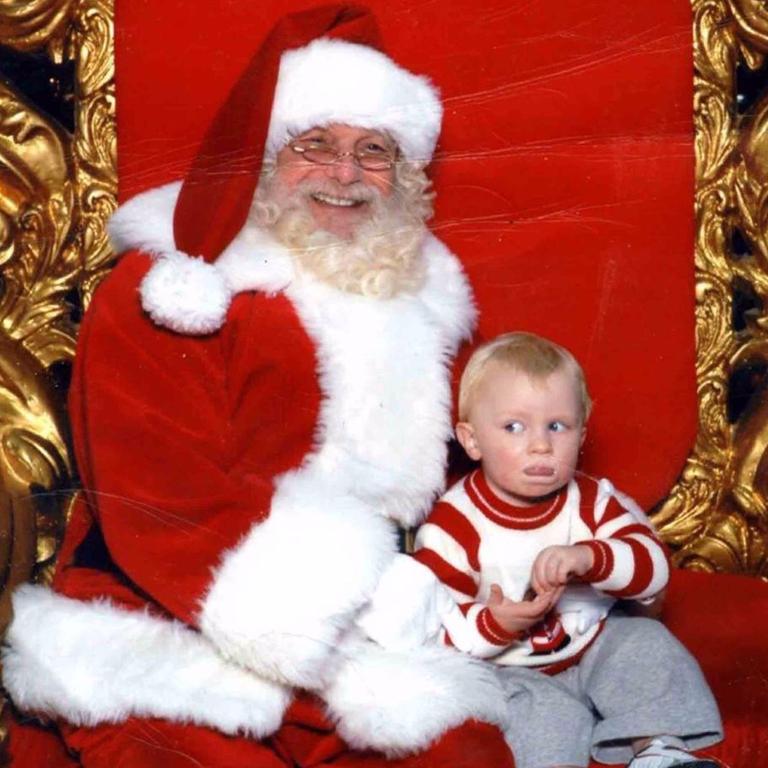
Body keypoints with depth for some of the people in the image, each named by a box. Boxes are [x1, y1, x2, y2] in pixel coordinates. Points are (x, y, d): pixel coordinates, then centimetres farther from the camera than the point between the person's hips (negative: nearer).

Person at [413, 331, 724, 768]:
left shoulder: (593, 500, -6)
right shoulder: (456, 524, -15)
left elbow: (653, 566, -18)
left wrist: (589, 558, -38)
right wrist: (494, 625, -35)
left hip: (595, 647, 4)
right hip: (512, 671, -4)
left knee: (647, 642, -15)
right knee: (545, 713, -30)